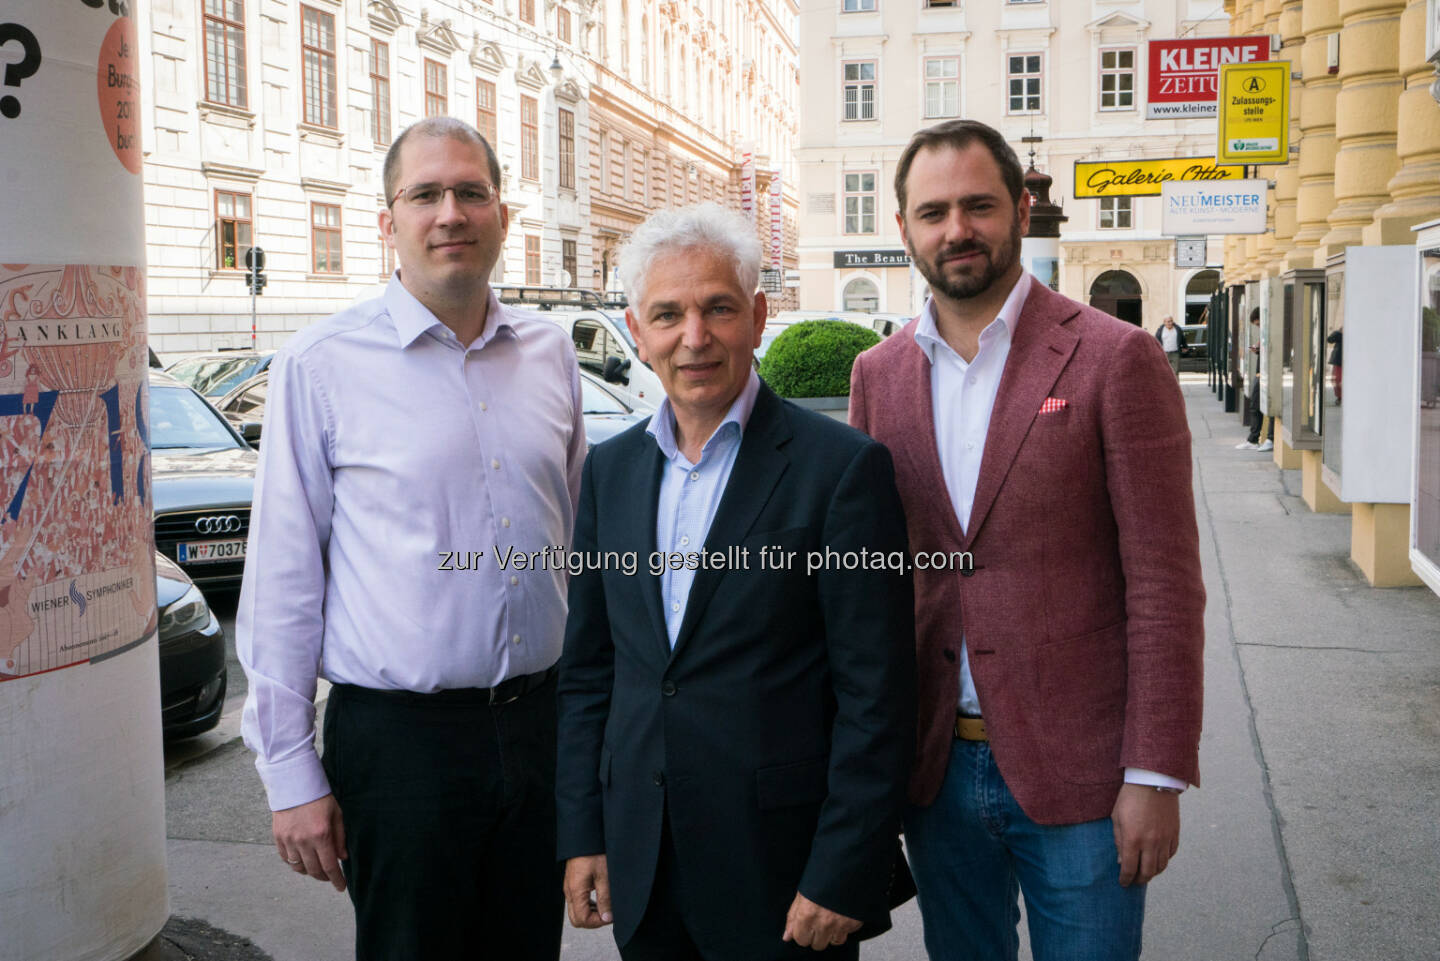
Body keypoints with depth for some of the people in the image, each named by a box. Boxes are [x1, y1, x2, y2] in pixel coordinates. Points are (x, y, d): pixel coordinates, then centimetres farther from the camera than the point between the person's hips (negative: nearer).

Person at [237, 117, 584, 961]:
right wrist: (291, 774, -6)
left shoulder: (550, 355, 7)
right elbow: (282, 581, -5)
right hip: (399, 734, -4)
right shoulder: (321, 365, -6)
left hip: (541, 722, 4)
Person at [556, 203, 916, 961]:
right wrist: (582, 836, 7)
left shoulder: (842, 467, -10)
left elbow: (876, 697, -11)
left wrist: (841, 878, -13)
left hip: (784, 871, -4)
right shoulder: (611, 469, 6)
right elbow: (587, 667, 10)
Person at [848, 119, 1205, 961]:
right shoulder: (880, 373, 5)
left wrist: (1157, 775, -12)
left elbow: (1164, 584, -9)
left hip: (1077, 771, -4)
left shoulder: (1115, 358, -9)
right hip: (935, 767, 4)